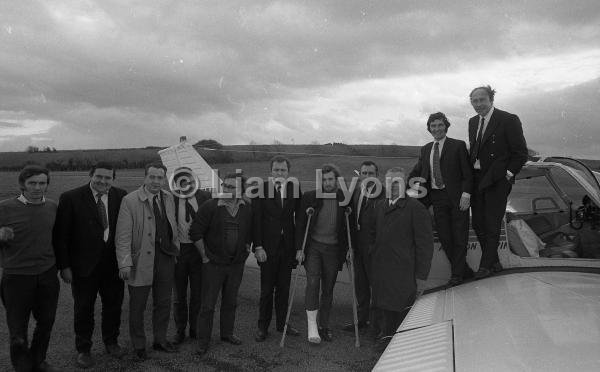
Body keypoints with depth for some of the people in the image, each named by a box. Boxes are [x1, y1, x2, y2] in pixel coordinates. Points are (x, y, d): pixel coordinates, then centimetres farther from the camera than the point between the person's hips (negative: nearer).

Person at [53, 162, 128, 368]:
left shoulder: (121, 196, -2)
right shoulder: (70, 198, -10)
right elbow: (61, 235, -8)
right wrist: (64, 266, -10)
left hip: (114, 265, 3)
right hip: (84, 266, -2)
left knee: (113, 305, 17)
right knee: (83, 309, 13)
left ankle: (111, 342, 39)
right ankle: (83, 350, 33)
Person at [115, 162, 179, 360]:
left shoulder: (168, 198, 5)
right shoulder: (130, 201, -12)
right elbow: (123, 236, -15)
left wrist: (175, 248, 11)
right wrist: (125, 263, -20)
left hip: (166, 257, 5)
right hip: (141, 260, -5)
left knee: (163, 303, 18)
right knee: (137, 305, 11)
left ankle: (160, 340, 38)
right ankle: (139, 346, 31)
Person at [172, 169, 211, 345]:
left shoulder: (205, 197, -2)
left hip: (199, 249, 0)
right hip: (178, 250, 0)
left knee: (198, 293, 10)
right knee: (179, 294, 12)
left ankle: (195, 329, 27)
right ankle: (180, 330, 28)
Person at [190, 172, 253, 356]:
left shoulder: (248, 208, -1)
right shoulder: (210, 207, -12)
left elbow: (251, 232, 13)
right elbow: (195, 232, -8)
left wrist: (245, 250, 8)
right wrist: (204, 256, -7)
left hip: (237, 265, 4)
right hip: (213, 264, -3)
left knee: (231, 302, 17)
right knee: (207, 305, 3)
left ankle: (227, 333, 35)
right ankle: (203, 341, 17)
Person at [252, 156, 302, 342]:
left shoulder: (295, 189, 3)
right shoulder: (261, 188, -4)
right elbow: (256, 219, -5)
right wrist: (258, 246, -10)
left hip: (288, 246, 2)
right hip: (268, 247, -2)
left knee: (284, 288, 12)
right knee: (267, 289, 6)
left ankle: (282, 323, 28)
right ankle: (263, 327, 22)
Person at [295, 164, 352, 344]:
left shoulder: (345, 198, 0)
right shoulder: (309, 197, -4)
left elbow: (350, 225, 8)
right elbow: (300, 224, -1)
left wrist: (349, 247, 1)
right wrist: (299, 248, -6)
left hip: (333, 249, 2)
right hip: (313, 246, -1)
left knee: (328, 289, 8)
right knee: (313, 282, -15)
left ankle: (323, 326, 22)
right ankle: (312, 326, -6)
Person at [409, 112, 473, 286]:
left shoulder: (458, 146, -2)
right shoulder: (425, 149, 12)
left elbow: (468, 174, -5)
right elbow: (416, 172, 17)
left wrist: (466, 195, -15)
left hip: (456, 197, -4)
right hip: (437, 198, 4)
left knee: (459, 237, 3)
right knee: (444, 237, 5)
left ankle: (457, 273, 16)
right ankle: (462, 267, 22)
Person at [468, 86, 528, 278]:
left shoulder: (509, 120, -9)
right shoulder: (473, 122, 12)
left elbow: (521, 153, -7)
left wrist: (507, 174, -13)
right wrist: (471, 174, 7)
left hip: (497, 181, -7)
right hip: (477, 179, 7)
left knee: (492, 225, 0)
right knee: (478, 224, 10)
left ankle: (486, 265, 12)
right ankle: (494, 262, 25)